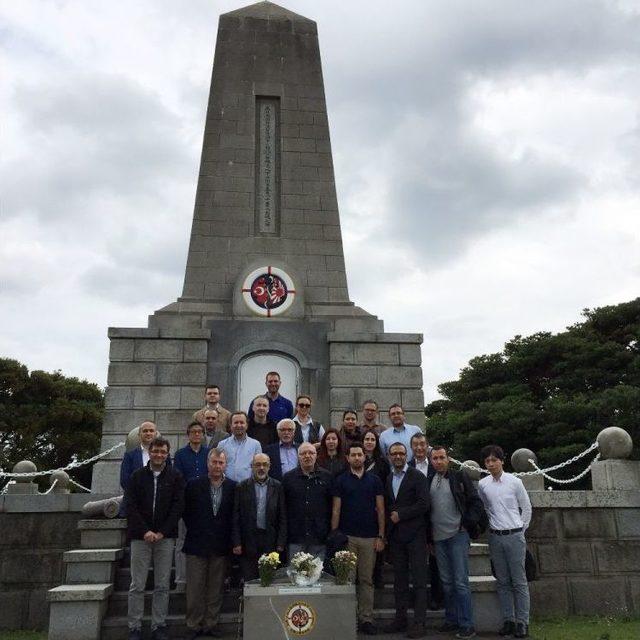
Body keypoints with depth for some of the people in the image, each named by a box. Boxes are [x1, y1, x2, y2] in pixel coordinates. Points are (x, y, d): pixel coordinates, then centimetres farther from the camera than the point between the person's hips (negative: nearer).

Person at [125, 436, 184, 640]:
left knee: (162, 586, 5)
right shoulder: (137, 476, 5)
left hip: (165, 537, 0)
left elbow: (178, 506, -1)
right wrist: (145, 531, -10)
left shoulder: (176, 477, 3)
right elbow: (131, 507, 0)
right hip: (141, 537, 0)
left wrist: (162, 532, -9)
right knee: (137, 586, 4)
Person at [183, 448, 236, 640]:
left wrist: (229, 539, 2)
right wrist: (195, 532, 4)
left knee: (216, 589, 9)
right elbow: (186, 512, 5)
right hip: (197, 545, -1)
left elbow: (235, 516, 7)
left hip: (221, 546, 1)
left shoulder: (232, 487, 1)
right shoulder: (194, 485, -2)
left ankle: (212, 624, 21)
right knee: (195, 588, 5)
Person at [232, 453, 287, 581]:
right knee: (249, 581, 3)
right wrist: (236, 543, -3)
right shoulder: (242, 487, 3)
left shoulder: (277, 487, 5)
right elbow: (236, 518, 2)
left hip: (271, 541, 0)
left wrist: (281, 543, 0)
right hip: (248, 541, 0)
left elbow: (282, 517, 5)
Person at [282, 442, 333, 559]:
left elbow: (333, 505, 6)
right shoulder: (288, 478, 5)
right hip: (295, 537, 0)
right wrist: (282, 536, 3)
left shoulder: (327, 477, 5)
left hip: (319, 538, 0)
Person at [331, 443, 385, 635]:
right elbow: (336, 510, 1)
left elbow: (380, 510, 5)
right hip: (347, 537, -1)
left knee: (367, 580, 6)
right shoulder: (341, 480, 2)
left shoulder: (374, 480, 5)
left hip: (370, 538, 1)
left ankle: (366, 619, 15)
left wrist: (381, 536, -1)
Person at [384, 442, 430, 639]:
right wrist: (390, 517, -1)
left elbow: (424, 504, -13)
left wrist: (400, 515, -13)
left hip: (414, 534, -5)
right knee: (399, 579, 12)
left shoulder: (417, 476, -6)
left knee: (419, 580, -1)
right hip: (395, 535, 5)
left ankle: (419, 622, 5)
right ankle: (400, 618, 20)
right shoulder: (387, 479, 12)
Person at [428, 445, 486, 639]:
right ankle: (451, 620, 23)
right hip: (438, 538, 4)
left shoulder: (460, 477, -2)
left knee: (461, 582, -4)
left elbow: (476, 502, -1)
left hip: (458, 535, -4)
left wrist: (468, 523, -9)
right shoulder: (428, 481, 8)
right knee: (446, 582, 12)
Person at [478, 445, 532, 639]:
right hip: (495, 536, 3)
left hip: (514, 536, -2)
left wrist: (520, 530, 4)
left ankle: (522, 623, 9)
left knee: (519, 582, 2)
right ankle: (508, 620, 18)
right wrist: (494, 525, 11)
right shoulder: (482, 484, 0)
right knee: (503, 582, 9)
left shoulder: (515, 482, -6)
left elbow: (526, 508, 3)